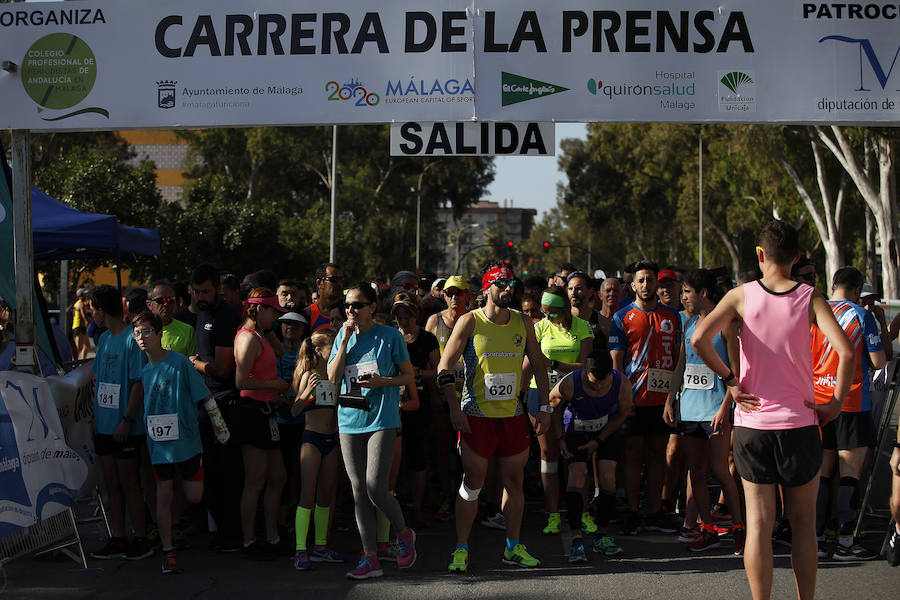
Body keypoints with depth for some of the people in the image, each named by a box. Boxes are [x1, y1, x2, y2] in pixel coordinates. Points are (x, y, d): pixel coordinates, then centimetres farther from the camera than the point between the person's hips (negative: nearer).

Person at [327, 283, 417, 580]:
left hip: (382, 419, -5)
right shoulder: (343, 337, 11)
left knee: (375, 487, -13)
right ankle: (370, 559, 9)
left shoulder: (390, 335, 0)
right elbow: (333, 377, 0)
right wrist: (346, 339, -5)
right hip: (349, 421, 5)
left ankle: (404, 533, 15)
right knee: (359, 491, 4)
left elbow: (409, 376, 4)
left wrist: (381, 381, -13)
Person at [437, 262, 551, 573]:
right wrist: (454, 407, -13)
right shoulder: (470, 321, -4)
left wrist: (544, 407, 8)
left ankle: (513, 547, 19)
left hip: (513, 416, 4)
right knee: (472, 483, 1)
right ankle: (461, 549, 10)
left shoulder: (523, 323, 7)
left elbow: (539, 364, 15)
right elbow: (445, 366, -5)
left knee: (514, 482, 8)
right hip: (477, 416, -4)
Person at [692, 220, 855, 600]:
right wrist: (835, 404, -7)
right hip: (800, 424, 0)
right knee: (803, 524, 12)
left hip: (752, 424, 0)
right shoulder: (810, 298, -3)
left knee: (758, 524, 5)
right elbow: (846, 351, -16)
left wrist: (730, 380, -5)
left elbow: (699, 338, -16)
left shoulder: (741, 296, -2)